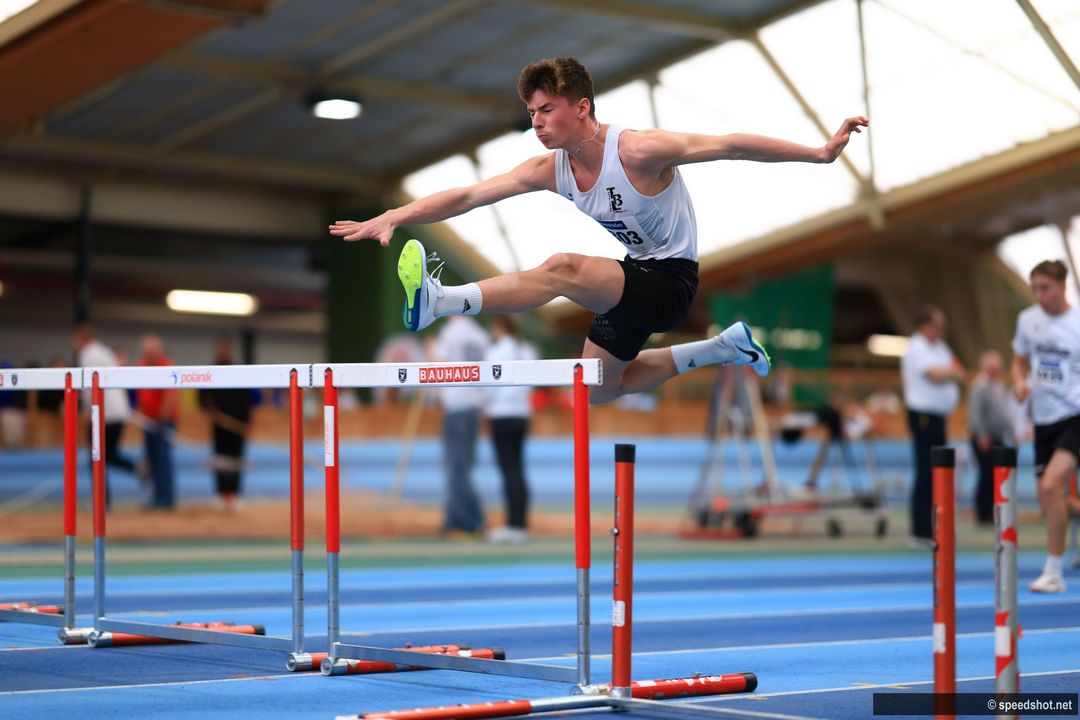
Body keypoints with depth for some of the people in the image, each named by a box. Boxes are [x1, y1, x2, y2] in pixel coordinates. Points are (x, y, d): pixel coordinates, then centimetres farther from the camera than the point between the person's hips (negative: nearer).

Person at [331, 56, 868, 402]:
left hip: (671, 279, -9)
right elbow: (467, 196, -9)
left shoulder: (637, 151, -24)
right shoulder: (551, 170, -5)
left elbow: (731, 146, -24)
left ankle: (438, 301, -43)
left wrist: (819, 153, -28)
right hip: (631, 280, 9)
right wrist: (393, 218, -21)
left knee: (562, 269, -33)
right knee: (599, 388, 23)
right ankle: (726, 348, 32)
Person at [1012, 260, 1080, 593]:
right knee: (1049, 500, 7)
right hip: (1044, 418, 6)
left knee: (1051, 485, -22)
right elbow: (1020, 361, 18)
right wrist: (1020, 382, -2)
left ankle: (1053, 572, -15)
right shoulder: (1027, 319, 5)